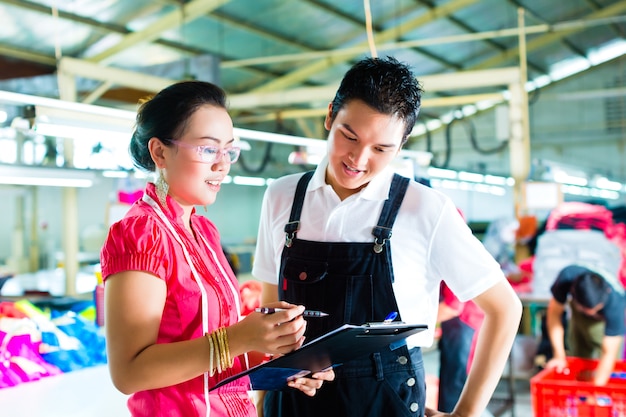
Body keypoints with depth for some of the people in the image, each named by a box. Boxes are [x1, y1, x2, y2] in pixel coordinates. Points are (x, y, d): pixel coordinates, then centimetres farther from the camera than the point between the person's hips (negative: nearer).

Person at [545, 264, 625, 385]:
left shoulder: (615, 304, -42)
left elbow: (609, 354, -39)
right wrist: (559, 356, -26)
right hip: (579, 317, 2)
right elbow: (554, 313, -25)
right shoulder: (567, 277, -38)